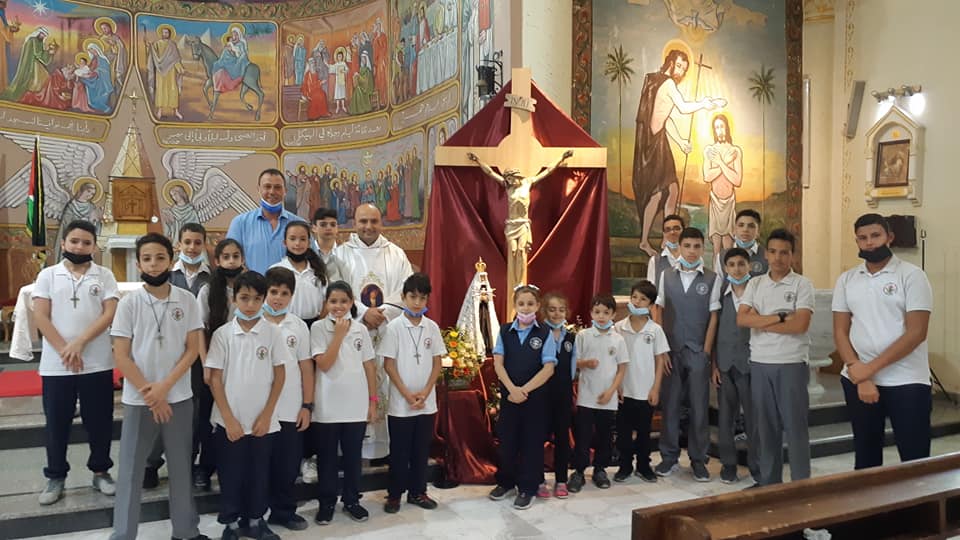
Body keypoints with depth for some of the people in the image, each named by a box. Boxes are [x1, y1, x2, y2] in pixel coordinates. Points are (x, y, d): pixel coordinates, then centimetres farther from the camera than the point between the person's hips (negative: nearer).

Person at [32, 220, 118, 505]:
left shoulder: (104, 276, 3)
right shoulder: (48, 275, 4)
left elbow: (109, 314, -6)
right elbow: (40, 317, -3)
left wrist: (79, 343, -16)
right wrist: (64, 350, -13)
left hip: (97, 363, 0)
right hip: (55, 365, 0)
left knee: (99, 421, 8)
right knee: (57, 423, 9)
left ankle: (101, 472, 23)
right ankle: (56, 477, 23)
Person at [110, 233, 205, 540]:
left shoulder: (187, 300, -2)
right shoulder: (129, 303, -5)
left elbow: (193, 349, -2)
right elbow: (121, 355, -6)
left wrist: (164, 387, -12)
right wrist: (149, 392, -11)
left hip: (179, 398, 1)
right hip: (138, 401, -1)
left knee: (181, 467, 11)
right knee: (130, 470, 6)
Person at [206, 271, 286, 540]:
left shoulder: (273, 332, -3)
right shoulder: (222, 334, -4)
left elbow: (280, 376, 0)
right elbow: (215, 379, -3)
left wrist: (266, 415, -5)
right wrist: (229, 419, -8)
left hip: (263, 421, 1)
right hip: (230, 421, -1)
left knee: (259, 474, 11)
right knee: (230, 475, 9)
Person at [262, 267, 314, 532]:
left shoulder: (299, 326, 5)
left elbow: (306, 368, 8)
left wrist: (307, 405, 3)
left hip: (291, 410, 2)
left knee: (288, 465, 10)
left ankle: (284, 511, 24)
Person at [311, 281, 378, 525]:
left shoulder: (361, 329, 4)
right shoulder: (319, 327, -5)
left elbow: (369, 366, 7)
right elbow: (324, 364, -14)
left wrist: (373, 400, 5)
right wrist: (339, 334, -16)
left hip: (356, 405, 2)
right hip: (328, 406, -2)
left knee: (353, 456, 12)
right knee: (327, 457, 9)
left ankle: (351, 500, 26)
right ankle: (326, 503, 21)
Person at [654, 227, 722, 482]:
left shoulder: (712, 279, 0)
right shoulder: (666, 276, 4)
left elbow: (713, 317, -1)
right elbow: (658, 313, 5)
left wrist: (706, 352, -5)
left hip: (698, 352, -1)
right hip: (670, 350, 1)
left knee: (699, 406, 5)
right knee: (669, 404, 7)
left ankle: (698, 460, 18)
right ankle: (669, 457, 20)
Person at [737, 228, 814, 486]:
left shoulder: (802, 284, -3)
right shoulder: (755, 284, 8)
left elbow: (800, 324, -16)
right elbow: (741, 319, -4)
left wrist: (759, 321, -10)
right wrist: (779, 317, -12)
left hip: (792, 364, -4)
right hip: (759, 364, 4)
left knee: (795, 426, 2)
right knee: (766, 426, 11)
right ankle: (768, 482, 22)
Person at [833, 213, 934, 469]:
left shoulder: (911, 275, -5)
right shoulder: (846, 280, 7)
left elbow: (916, 332, -12)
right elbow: (840, 332, 4)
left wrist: (870, 368, -15)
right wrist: (859, 377, -8)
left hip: (907, 382, -3)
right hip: (858, 381, 4)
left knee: (915, 459, 0)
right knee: (865, 455, 14)